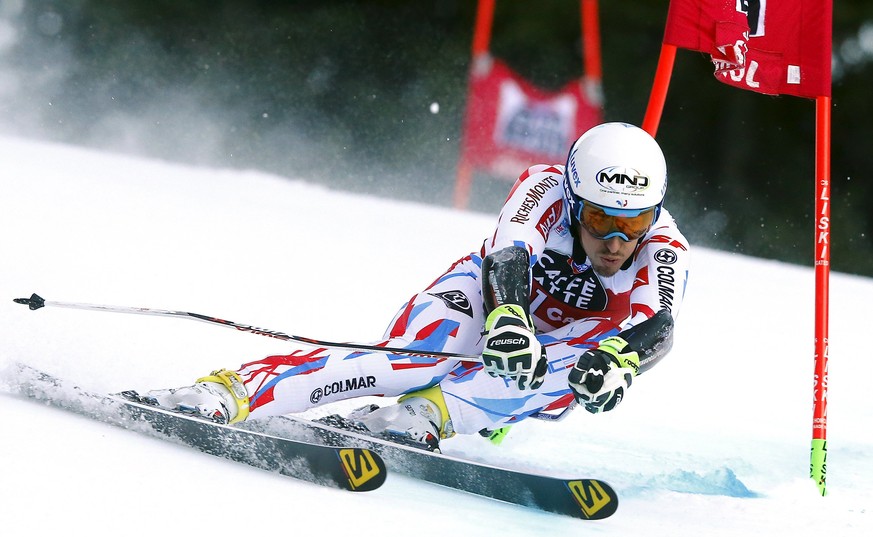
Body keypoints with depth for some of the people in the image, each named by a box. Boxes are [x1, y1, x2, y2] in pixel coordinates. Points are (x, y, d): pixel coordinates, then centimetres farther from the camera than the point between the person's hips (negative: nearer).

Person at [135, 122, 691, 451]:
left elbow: (658, 325, -39)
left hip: (561, 340, 2)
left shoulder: (665, 249, -22)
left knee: (589, 361, -36)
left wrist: (617, 359, -63)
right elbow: (507, 257, -40)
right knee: (426, 358, -36)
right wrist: (508, 323, -62)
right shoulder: (548, 187, -24)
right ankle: (230, 392, -46)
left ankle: (430, 413, -49)